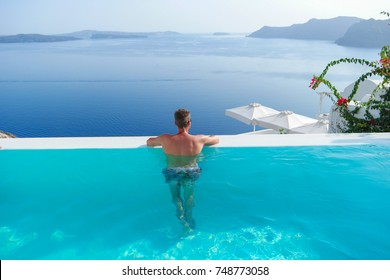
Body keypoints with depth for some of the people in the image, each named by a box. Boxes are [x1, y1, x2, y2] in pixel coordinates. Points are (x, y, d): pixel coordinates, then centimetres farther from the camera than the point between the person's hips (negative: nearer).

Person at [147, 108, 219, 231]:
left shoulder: (165, 139, -25)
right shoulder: (198, 140, -25)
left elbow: (148, 142, -4)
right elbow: (217, 139, -5)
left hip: (172, 174, 0)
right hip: (191, 174, 0)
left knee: (175, 194, 29)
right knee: (189, 196, 29)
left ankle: (180, 210, 8)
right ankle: (188, 218, 32)